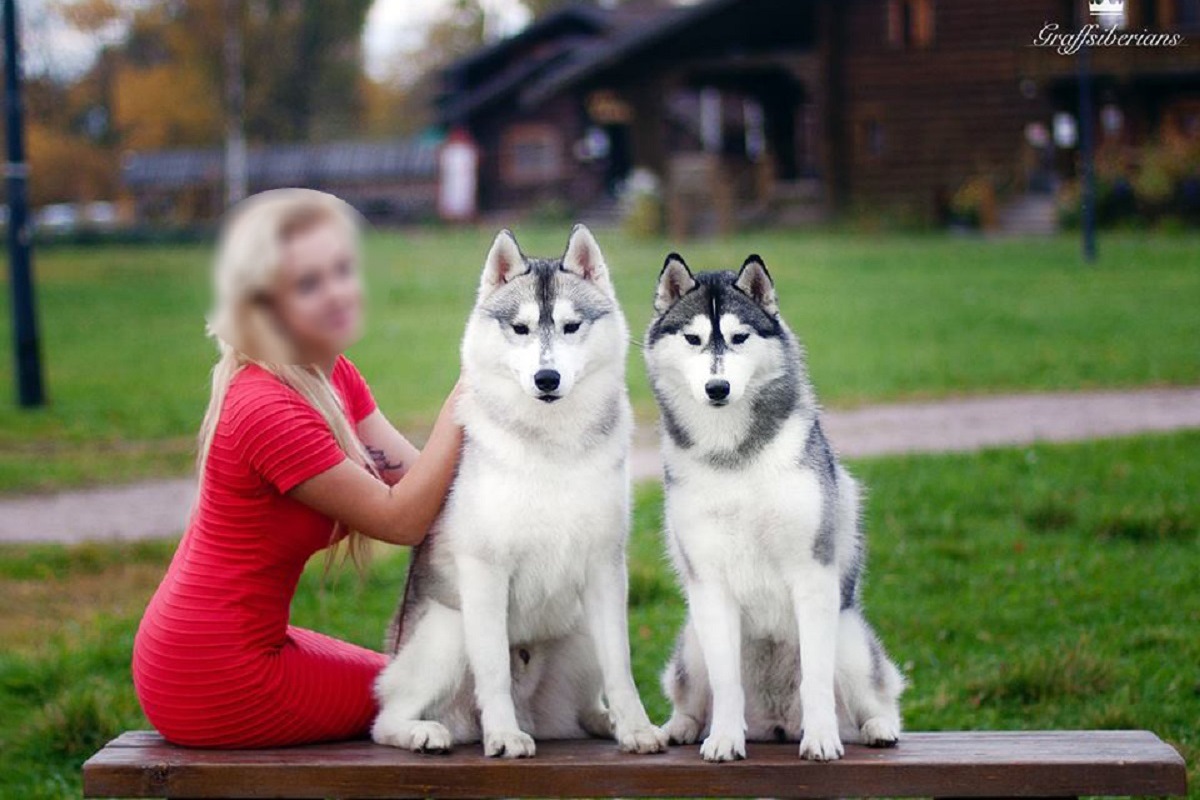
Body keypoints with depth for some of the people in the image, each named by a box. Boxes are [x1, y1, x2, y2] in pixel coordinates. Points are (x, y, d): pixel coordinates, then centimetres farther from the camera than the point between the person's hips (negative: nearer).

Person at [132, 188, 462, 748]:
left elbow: (414, 476, -1)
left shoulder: (332, 375, 5)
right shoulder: (269, 408, -25)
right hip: (215, 683, -9)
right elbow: (401, 518, -19)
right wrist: (464, 403, -17)